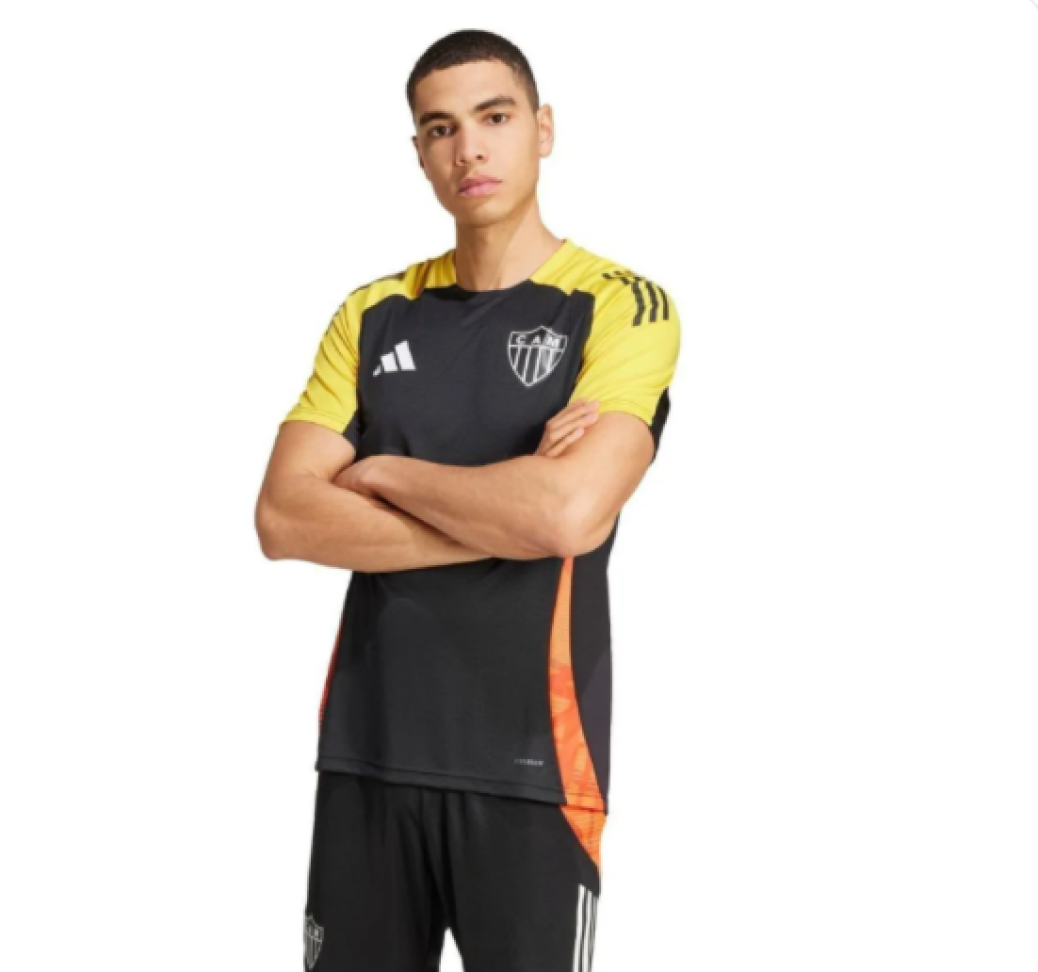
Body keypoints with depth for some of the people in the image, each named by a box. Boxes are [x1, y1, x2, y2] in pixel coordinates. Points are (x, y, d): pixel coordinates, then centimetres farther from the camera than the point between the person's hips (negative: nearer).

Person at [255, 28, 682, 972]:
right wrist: (504, 517, -12)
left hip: (531, 759, -4)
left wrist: (382, 472, -6)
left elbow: (570, 512, -21)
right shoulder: (373, 313, 8)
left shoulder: (622, 305, -4)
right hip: (368, 746, 4)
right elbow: (283, 518, -4)